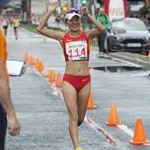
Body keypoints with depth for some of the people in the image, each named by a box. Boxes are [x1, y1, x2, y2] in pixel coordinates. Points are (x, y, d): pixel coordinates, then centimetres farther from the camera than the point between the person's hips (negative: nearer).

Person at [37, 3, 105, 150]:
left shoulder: (87, 35, 1)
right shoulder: (62, 36, 1)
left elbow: (102, 29, -18)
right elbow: (40, 29, -6)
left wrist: (88, 15, -21)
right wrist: (50, 11, -9)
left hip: (85, 80, 2)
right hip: (69, 80, -2)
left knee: (80, 118, 14)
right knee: (74, 116, -11)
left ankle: (72, 129, 45)